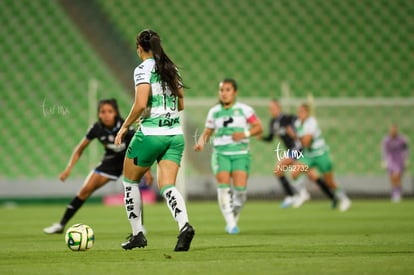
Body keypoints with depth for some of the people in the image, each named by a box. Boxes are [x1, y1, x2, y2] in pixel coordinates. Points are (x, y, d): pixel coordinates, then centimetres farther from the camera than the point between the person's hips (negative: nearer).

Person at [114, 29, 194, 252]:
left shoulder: (143, 69, -8)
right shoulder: (171, 68, 13)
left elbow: (141, 104, -20)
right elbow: (181, 105, 19)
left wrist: (124, 127, -9)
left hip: (150, 135, -6)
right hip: (175, 135, 6)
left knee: (130, 181, 15)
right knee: (167, 185, -1)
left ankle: (137, 234, 15)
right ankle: (184, 225, -28)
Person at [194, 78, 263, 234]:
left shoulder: (244, 109, 3)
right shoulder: (214, 112, 10)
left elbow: (258, 127, 5)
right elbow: (207, 132, 18)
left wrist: (245, 134, -13)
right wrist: (201, 142, -2)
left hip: (240, 154, -1)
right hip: (221, 154, 1)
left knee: (240, 189, -13)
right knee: (223, 183, -19)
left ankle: (234, 217, 14)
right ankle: (230, 223, -15)